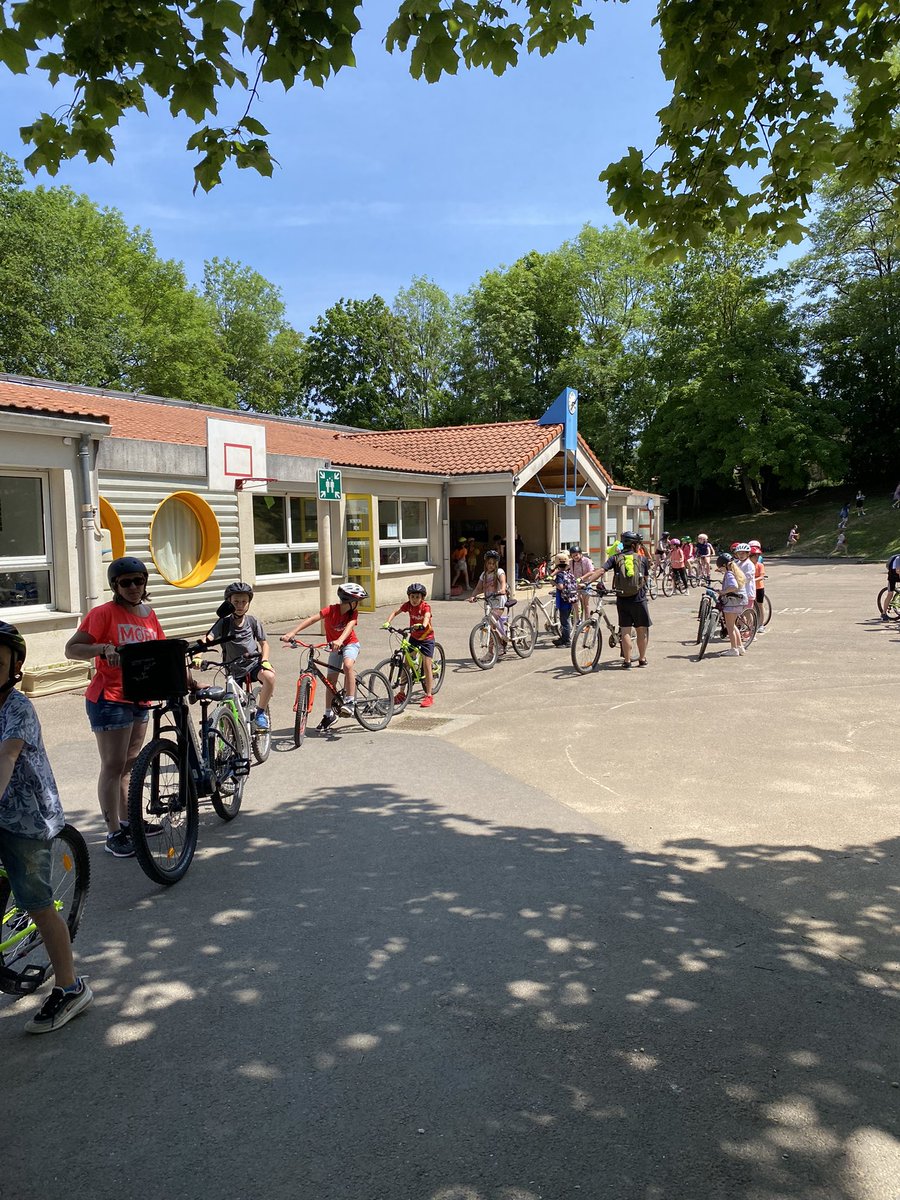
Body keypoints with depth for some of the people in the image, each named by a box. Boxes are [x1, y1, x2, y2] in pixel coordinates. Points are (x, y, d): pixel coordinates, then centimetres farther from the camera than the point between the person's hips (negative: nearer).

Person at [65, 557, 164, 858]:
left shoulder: (149, 614, 9)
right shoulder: (104, 613, -11)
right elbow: (71, 649, -12)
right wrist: (102, 648, -29)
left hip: (140, 699, 7)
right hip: (110, 699, -7)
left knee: (128, 765, 18)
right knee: (113, 766, -2)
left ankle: (127, 821, 31)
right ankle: (114, 834, 6)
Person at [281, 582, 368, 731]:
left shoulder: (353, 613, -17)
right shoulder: (331, 610, -21)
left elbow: (349, 627, -36)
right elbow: (312, 619, -32)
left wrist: (339, 641, -57)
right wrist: (292, 633, -44)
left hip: (350, 643, -2)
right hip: (335, 646, 2)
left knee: (348, 664, -33)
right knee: (331, 680, 3)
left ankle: (350, 702, -25)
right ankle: (329, 714, 18)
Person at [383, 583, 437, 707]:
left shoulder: (425, 607, -21)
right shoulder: (408, 605, -8)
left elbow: (427, 617, -40)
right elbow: (395, 612, -6)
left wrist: (422, 625, -62)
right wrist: (387, 622, -24)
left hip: (427, 638, -5)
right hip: (414, 637, 5)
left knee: (426, 666, -8)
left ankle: (429, 696, -3)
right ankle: (402, 692, 11)